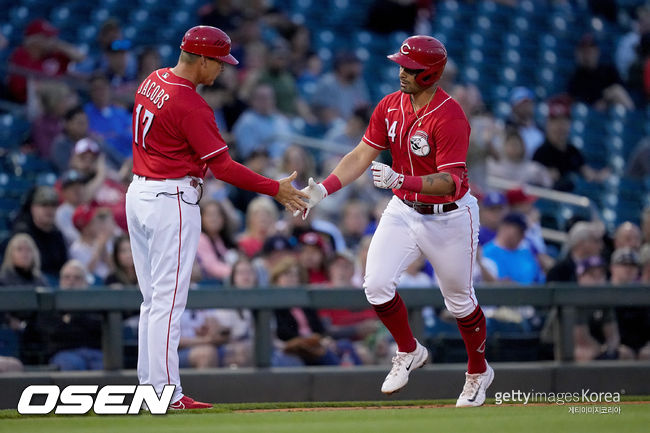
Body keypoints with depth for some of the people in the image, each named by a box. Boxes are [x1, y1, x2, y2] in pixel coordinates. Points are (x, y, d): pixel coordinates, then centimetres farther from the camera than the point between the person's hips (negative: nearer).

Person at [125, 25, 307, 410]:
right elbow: (223, 167, -20)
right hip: (172, 201, -9)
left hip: (139, 191, 9)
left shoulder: (152, 82, 7)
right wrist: (276, 189, -14)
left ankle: (149, 385, 15)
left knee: (153, 299, 13)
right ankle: (166, 393, -8)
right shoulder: (191, 107, -20)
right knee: (168, 300, -8)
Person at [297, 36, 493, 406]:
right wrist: (324, 189, -14)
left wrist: (401, 180, -45)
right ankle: (409, 353, 14)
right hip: (404, 211, 5)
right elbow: (362, 156, -1)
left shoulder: (450, 117, -25)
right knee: (377, 285, -12)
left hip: (449, 217, -5)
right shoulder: (390, 106, -3)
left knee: (460, 301, 10)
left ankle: (479, 373, 35)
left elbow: (450, 181, -31)